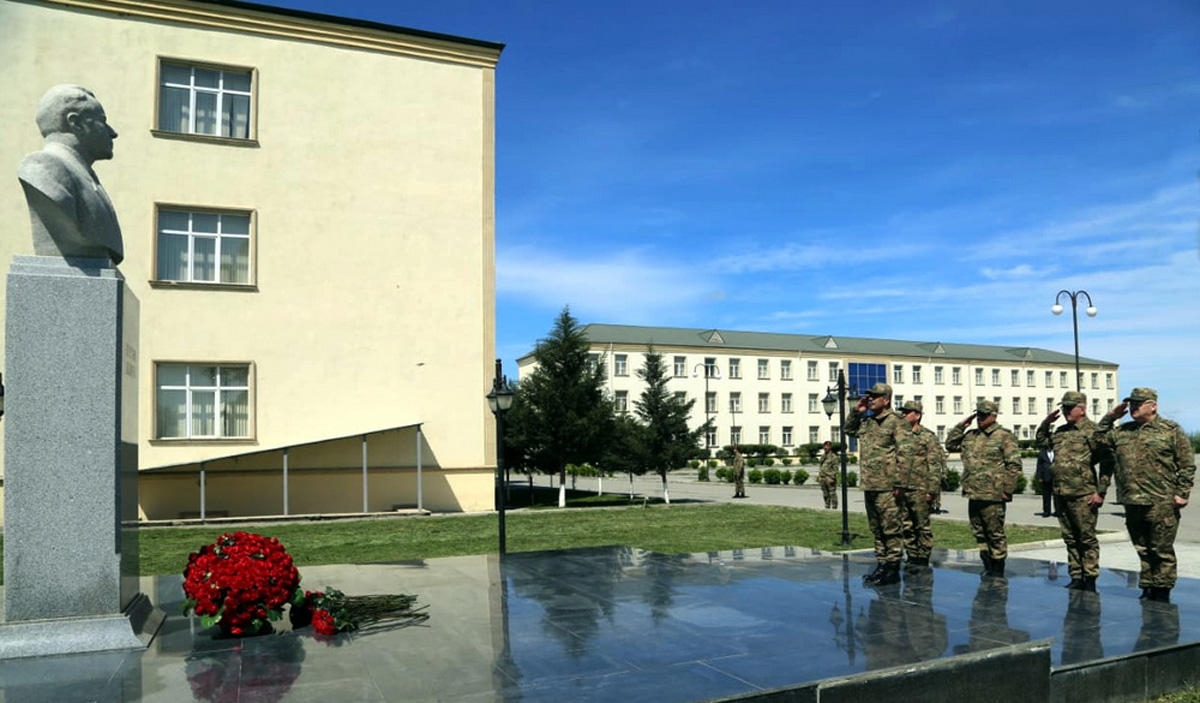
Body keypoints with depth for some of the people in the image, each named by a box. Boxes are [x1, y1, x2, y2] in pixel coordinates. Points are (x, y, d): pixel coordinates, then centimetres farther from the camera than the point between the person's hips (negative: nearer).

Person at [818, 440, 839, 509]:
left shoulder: (833, 456, -6)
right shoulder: (823, 456, 16)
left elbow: (835, 467, -10)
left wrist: (833, 477, -16)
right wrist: (819, 476, 14)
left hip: (830, 477, -7)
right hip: (823, 477, 7)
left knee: (832, 493, -4)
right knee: (825, 494, 10)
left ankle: (834, 508, 0)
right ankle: (827, 507, 17)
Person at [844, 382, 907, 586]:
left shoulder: (895, 423, -8)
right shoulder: (865, 422, 14)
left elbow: (902, 455, -13)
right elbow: (848, 429, 31)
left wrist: (898, 483, -17)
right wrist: (856, 411, 15)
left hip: (886, 486, -8)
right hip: (868, 485, 8)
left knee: (891, 528, -2)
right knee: (876, 528, 14)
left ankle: (893, 568, 4)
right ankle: (881, 564, 22)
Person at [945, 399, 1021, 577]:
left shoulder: (1004, 436, -6)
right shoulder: (970, 436, 15)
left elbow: (1014, 465, -9)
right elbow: (950, 444, 20)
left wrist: (1007, 490, -12)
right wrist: (961, 426, 10)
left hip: (992, 496, -7)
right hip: (973, 494, 7)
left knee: (995, 534, 1)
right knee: (979, 533, 13)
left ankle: (998, 570, 11)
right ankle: (987, 567, 24)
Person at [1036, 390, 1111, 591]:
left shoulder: (1092, 431, -8)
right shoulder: (1061, 431, 14)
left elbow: (1107, 463, -11)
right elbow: (1041, 442, 30)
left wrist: (1100, 492, -14)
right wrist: (1046, 423, 14)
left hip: (1082, 495, -7)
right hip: (1060, 494, 7)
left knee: (1087, 538, 1)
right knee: (1070, 539, 12)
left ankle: (1090, 580, 9)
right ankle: (1076, 578, 20)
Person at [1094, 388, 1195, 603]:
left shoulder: (1171, 431, -1)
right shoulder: (1122, 431, 12)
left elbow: (1187, 465, -1)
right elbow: (1098, 438, 17)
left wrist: (1182, 494, -7)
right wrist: (1110, 417, 8)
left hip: (1161, 504, -5)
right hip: (1132, 502, 5)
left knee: (1162, 550, 2)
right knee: (1142, 550, 13)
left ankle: (1162, 592, 12)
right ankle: (1147, 589, 23)